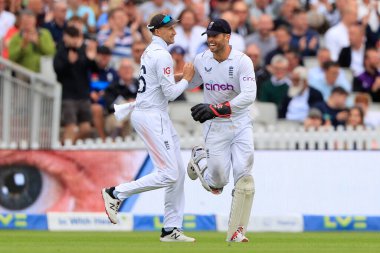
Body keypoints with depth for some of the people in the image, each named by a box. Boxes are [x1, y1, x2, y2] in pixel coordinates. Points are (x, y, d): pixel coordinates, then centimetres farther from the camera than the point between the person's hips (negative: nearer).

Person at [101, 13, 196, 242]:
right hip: (152, 117, -11)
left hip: (157, 116, 11)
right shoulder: (162, 55, -14)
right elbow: (170, 93, -18)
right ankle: (116, 193, -7)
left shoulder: (150, 52, 16)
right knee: (169, 174, -12)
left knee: (178, 172, 10)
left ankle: (171, 229, 11)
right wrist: (186, 78, -2)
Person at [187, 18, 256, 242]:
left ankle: (237, 232, -2)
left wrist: (216, 109, -37)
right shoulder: (201, 60, -3)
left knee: (243, 176, -11)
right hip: (215, 126, 2)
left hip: (240, 124, -2)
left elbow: (249, 96, -29)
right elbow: (189, 83, 17)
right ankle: (200, 158, 32)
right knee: (218, 180, -2)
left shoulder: (243, 61, -16)